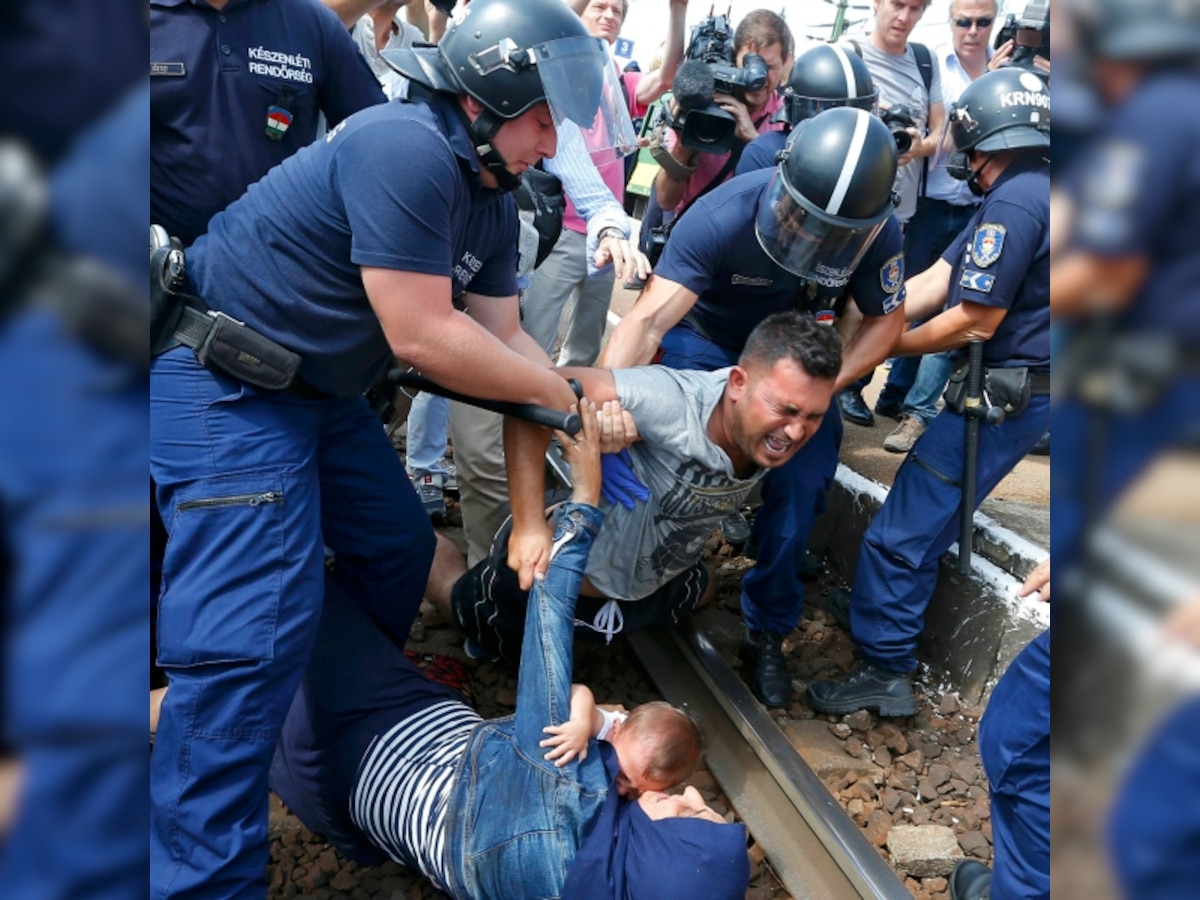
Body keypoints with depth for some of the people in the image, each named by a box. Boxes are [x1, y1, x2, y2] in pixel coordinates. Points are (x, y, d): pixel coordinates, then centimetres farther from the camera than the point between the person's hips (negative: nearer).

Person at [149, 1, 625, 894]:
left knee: (399, 547, 19)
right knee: (254, 633, -15)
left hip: (321, 392, 10)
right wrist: (560, 390, -14)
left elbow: (503, 335, 7)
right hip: (223, 392, -10)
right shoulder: (406, 149, -25)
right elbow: (421, 337, -25)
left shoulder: (492, 204, 7)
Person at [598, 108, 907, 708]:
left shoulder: (878, 233, -26)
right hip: (708, 342, -2)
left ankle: (767, 633, 14)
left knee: (799, 487, -9)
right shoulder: (724, 217, -36)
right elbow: (649, 318, -44)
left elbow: (885, 319, -9)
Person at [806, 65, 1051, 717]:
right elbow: (934, 282, 8)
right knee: (931, 509, 21)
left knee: (904, 527, -6)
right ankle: (882, 607, 36)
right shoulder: (1027, 192, 12)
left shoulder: (1015, 203, -20)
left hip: (1005, 394, -10)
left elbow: (974, 322, -19)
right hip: (1023, 386, 10)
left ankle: (885, 670, 1)